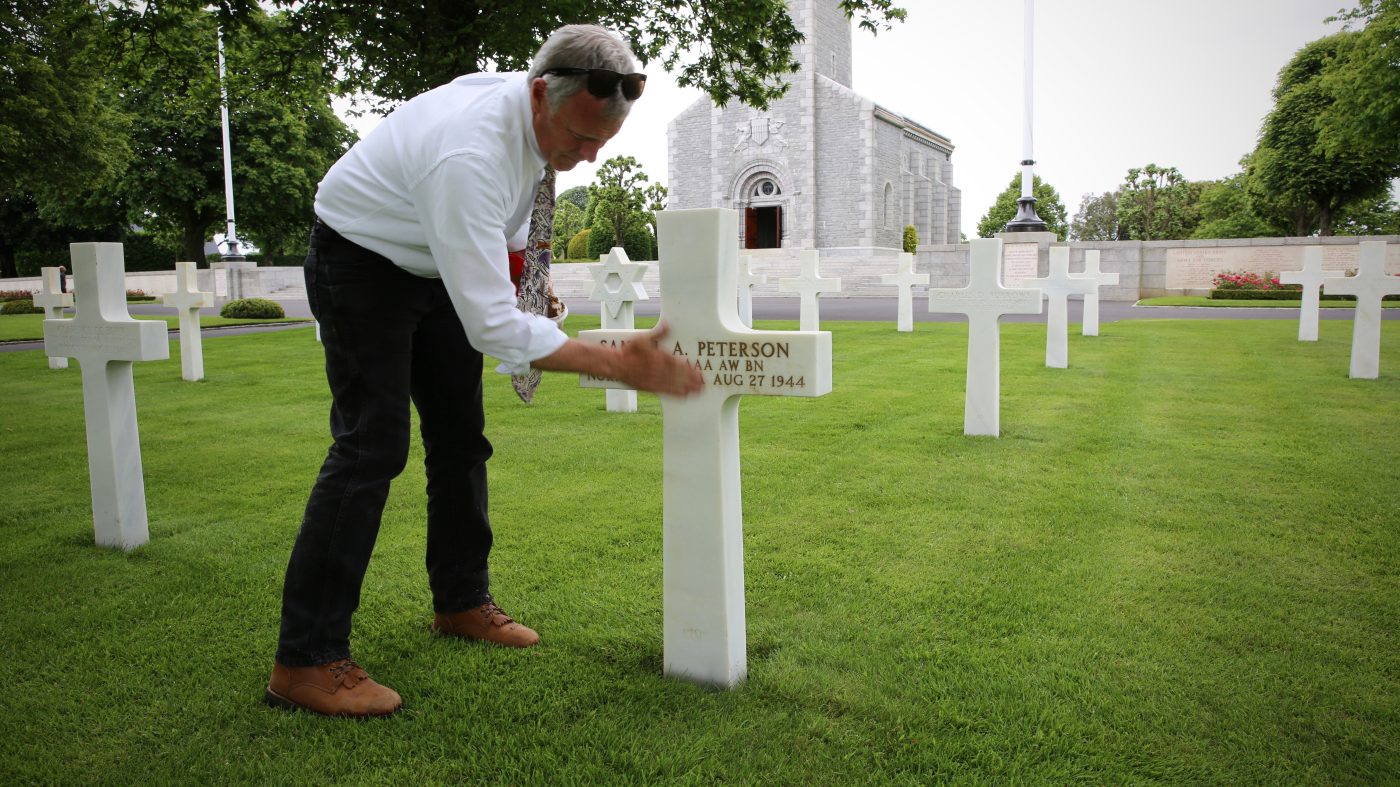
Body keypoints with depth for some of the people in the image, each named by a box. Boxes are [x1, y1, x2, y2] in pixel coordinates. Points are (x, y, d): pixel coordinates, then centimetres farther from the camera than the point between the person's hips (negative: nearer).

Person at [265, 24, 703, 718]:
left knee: (460, 435, 8)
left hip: (436, 261, 9)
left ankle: (460, 602, 22)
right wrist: (620, 365, -42)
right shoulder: (471, 154, -39)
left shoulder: (541, 117, -10)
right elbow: (491, 325, -41)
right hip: (362, 262, -8)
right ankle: (304, 660, -10)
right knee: (372, 445, -17)